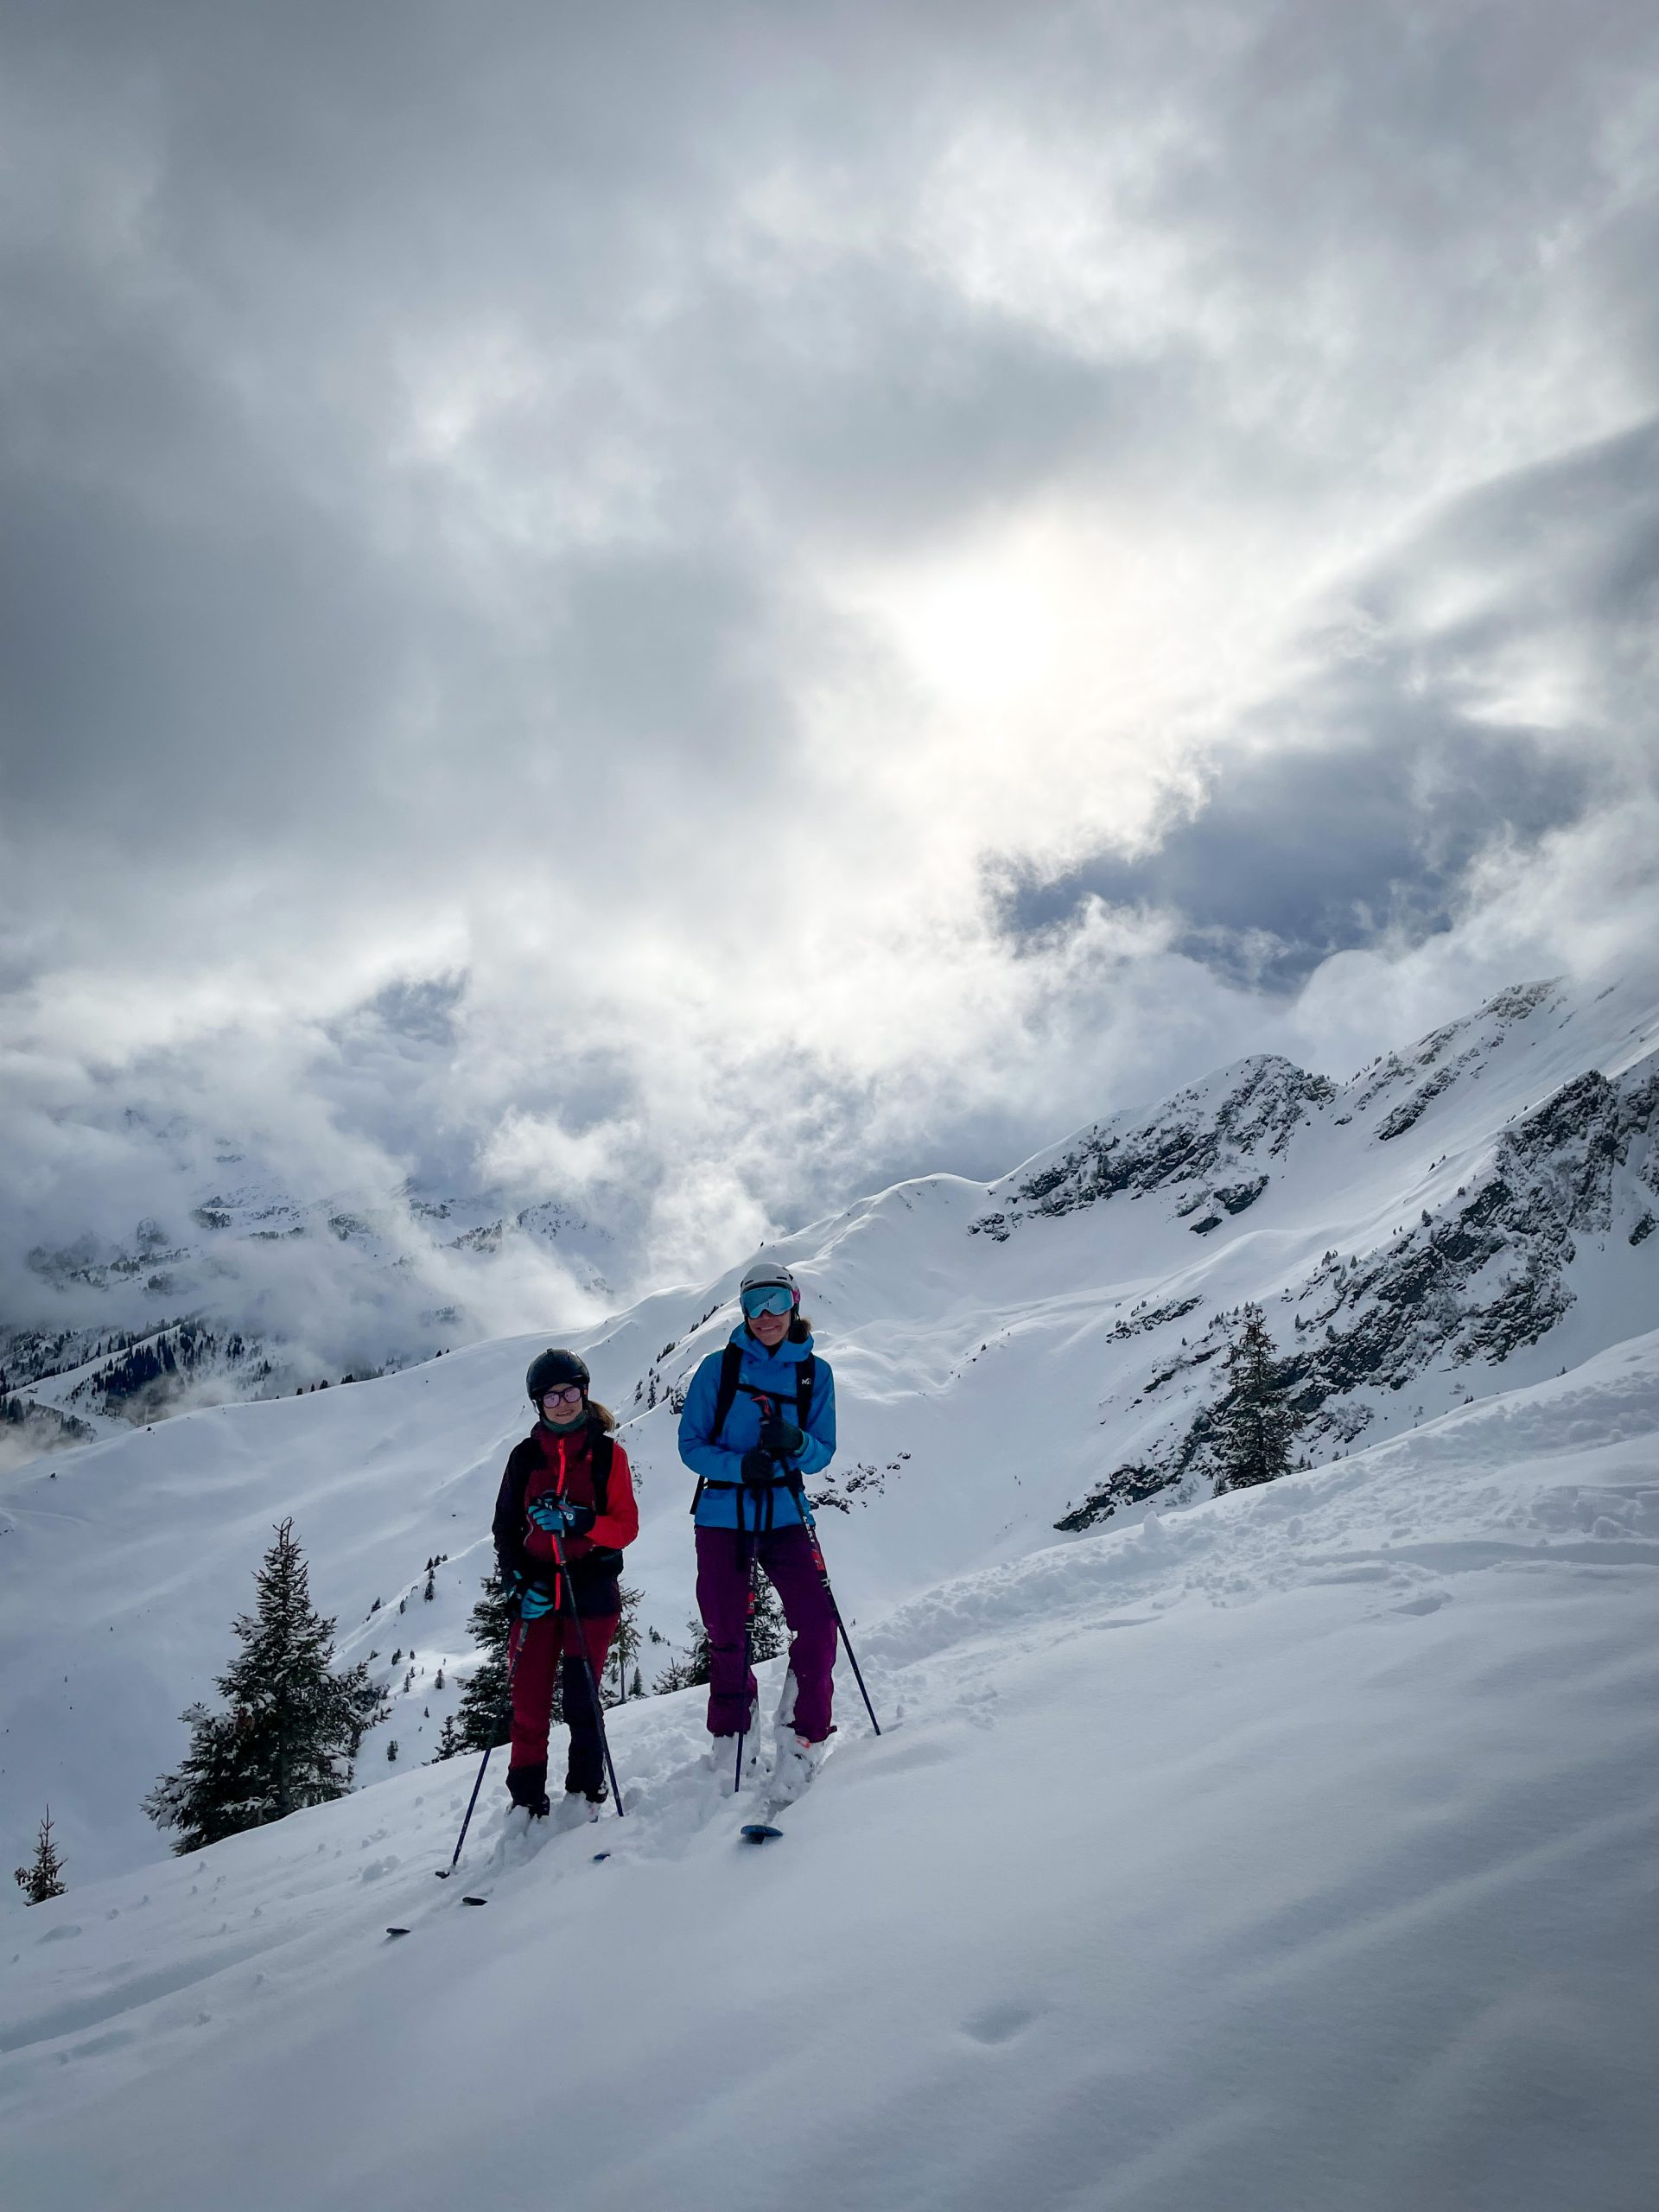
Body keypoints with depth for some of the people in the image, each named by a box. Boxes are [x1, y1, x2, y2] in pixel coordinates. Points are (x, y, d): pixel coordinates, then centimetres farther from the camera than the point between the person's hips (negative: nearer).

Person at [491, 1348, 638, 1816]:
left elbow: (627, 1526, -1)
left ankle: (586, 1794, 12)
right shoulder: (526, 1456, 8)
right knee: (529, 1702, -1)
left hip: (592, 1588, -2)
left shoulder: (607, 1453, 1)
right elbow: (506, 1527, 9)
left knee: (581, 1701, -3)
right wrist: (521, 1582, -5)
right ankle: (527, 1802, 10)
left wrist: (578, 1522, -18)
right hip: (537, 1590, 2)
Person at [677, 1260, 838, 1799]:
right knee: (726, 1636, 7)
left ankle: (802, 1741, 1)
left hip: (784, 1517, 1)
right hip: (721, 1518, -1)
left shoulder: (814, 1372, 3)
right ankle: (731, 1735, 31)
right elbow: (690, 1444, -3)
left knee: (817, 1623, -15)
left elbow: (822, 1453, 4)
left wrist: (795, 1442, -20)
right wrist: (739, 1466, -20)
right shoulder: (718, 1368, -2)